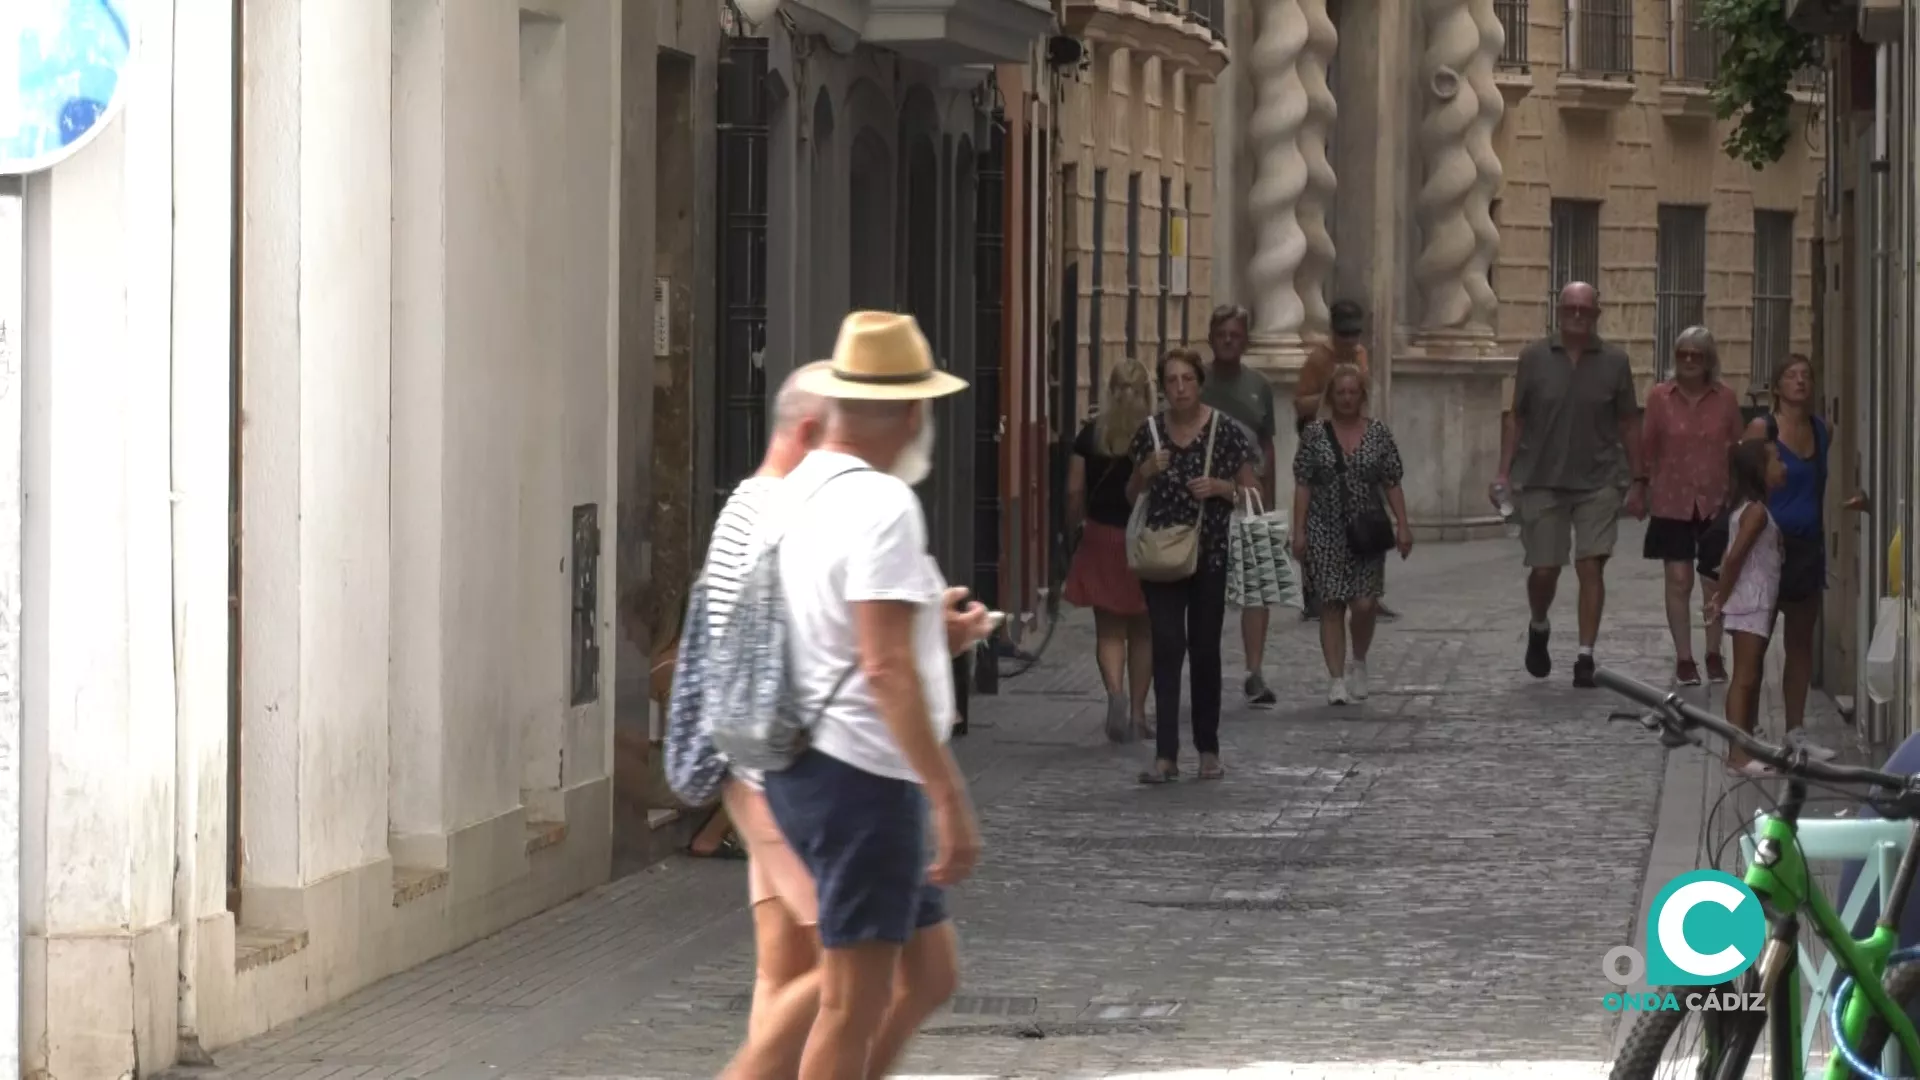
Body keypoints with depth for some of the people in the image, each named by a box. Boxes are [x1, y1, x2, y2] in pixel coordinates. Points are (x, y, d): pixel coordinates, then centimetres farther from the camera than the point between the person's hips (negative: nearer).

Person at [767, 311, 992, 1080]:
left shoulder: (802, 491, 11)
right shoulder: (881, 505, -17)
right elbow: (886, 669, -24)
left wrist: (928, 633, 19)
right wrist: (950, 797, -24)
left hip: (814, 766, 10)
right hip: (862, 778, -10)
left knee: (929, 975, 16)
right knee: (855, 1008, -3)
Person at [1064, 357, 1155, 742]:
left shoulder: (1091, 434, -2)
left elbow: (1075, 490, -1)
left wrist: (1073, 526, 15)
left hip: (1101, 537, 1)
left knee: (1108, 629, 6)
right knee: (1142, 631, 12)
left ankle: (1116, 691, -20)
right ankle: (1138, 712, 15)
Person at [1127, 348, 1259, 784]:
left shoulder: (1224, 431, -3)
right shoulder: (1150, 432, 4)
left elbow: (1250, 490, 3)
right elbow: (1132, 495, 14)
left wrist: (1220, 487, -15)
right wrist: (1145, 472, -6)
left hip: (1209, 555, -1)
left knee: (1205, 649, 6)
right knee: (1167, 648, -7)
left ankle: (1208, 749, 19)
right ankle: (1165, 755, -10)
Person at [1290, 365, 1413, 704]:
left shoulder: (1378, 434, 4)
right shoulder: (1316, 435, 2)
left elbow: (1392, 484, 6)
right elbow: (1303, 485, 2)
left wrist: (1402, 525, -2)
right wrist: (1299, 531, -4)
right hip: (1326, 533, 0)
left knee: (1364, 604, -7)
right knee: (1331, 606, -2)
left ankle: (1358, 662, 20)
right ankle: (1336, 678, 1)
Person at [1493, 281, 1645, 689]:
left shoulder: (1614, 361, 1)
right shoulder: (1535, 357, 1)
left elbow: (1628, 424, 5)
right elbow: (1515, 416, 4)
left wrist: (1638, 480, 4)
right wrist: (1504, 472, -2)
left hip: (1597, 483, 0)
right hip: (1542, 481, 0)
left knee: (1591, 567, -6)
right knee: (1544, 568, 4)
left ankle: (1586, 657, 0)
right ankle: (1539, 629, 34)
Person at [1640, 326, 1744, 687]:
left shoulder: (1726, 398, -1)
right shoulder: (1660, 397, -2)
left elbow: (1738, 448, 4)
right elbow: (1647, 450, 1)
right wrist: (1644, 488, -3)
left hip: (1715, 501, 1)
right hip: (1673, 503, -1)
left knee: (1715, 582, 7)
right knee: (1678, 580, -1)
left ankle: (1714, 656, 22)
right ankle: (1684, 659, 8)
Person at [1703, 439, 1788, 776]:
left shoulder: (1749, 509, 14)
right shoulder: (1757, 512, -17)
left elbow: (1731, 557, 17)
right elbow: (1735, 557, -20)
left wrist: (1719, 597, 15)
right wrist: (1720, 601, -15)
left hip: (1757, 604, 10)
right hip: (1751, 604, -10)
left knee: (1752, 676, 15)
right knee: (1745, 677, -11)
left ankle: (1746, 748, 22)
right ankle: (1738, 755, -13)